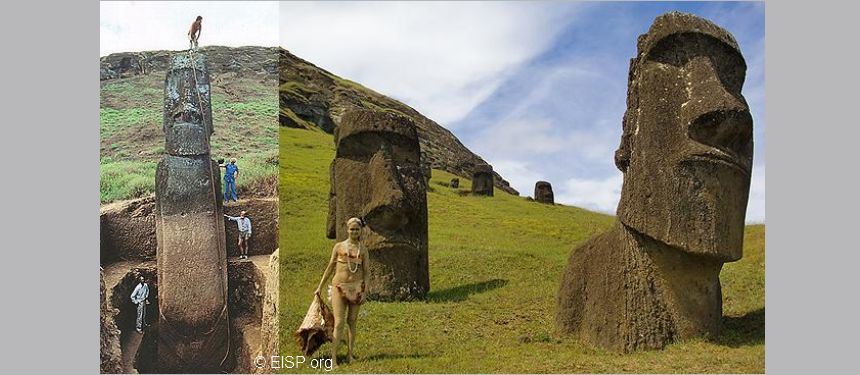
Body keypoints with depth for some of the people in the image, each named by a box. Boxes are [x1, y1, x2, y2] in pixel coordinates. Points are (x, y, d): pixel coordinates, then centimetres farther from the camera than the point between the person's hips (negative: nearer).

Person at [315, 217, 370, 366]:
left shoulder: (363, 250, 5)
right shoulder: (339, 246, 3)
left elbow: (366, 272, 5)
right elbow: (330, 268, 8)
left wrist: (364, 292, -4)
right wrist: (320, 287, 9)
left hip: (356, 287, 2)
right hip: (339, 287, -1)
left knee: (352, 322, 7)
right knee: (339, 323, -9)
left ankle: (349, 354, 16)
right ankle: (333, 358, -8)